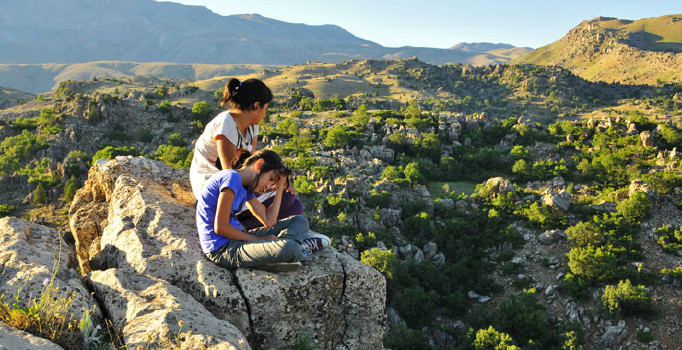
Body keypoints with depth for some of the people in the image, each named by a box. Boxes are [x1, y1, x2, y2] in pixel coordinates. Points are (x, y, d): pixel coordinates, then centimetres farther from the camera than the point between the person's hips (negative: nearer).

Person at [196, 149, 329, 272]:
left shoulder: (245, 188, 15)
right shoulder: (232, 177, -15)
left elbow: (269, 221, 12)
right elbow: (220, 227, -20)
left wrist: (279, 189, 9)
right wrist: (259, 240, -12)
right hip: (221, 249, -10)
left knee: (299, 221, 9)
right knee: (288, 248, -32)